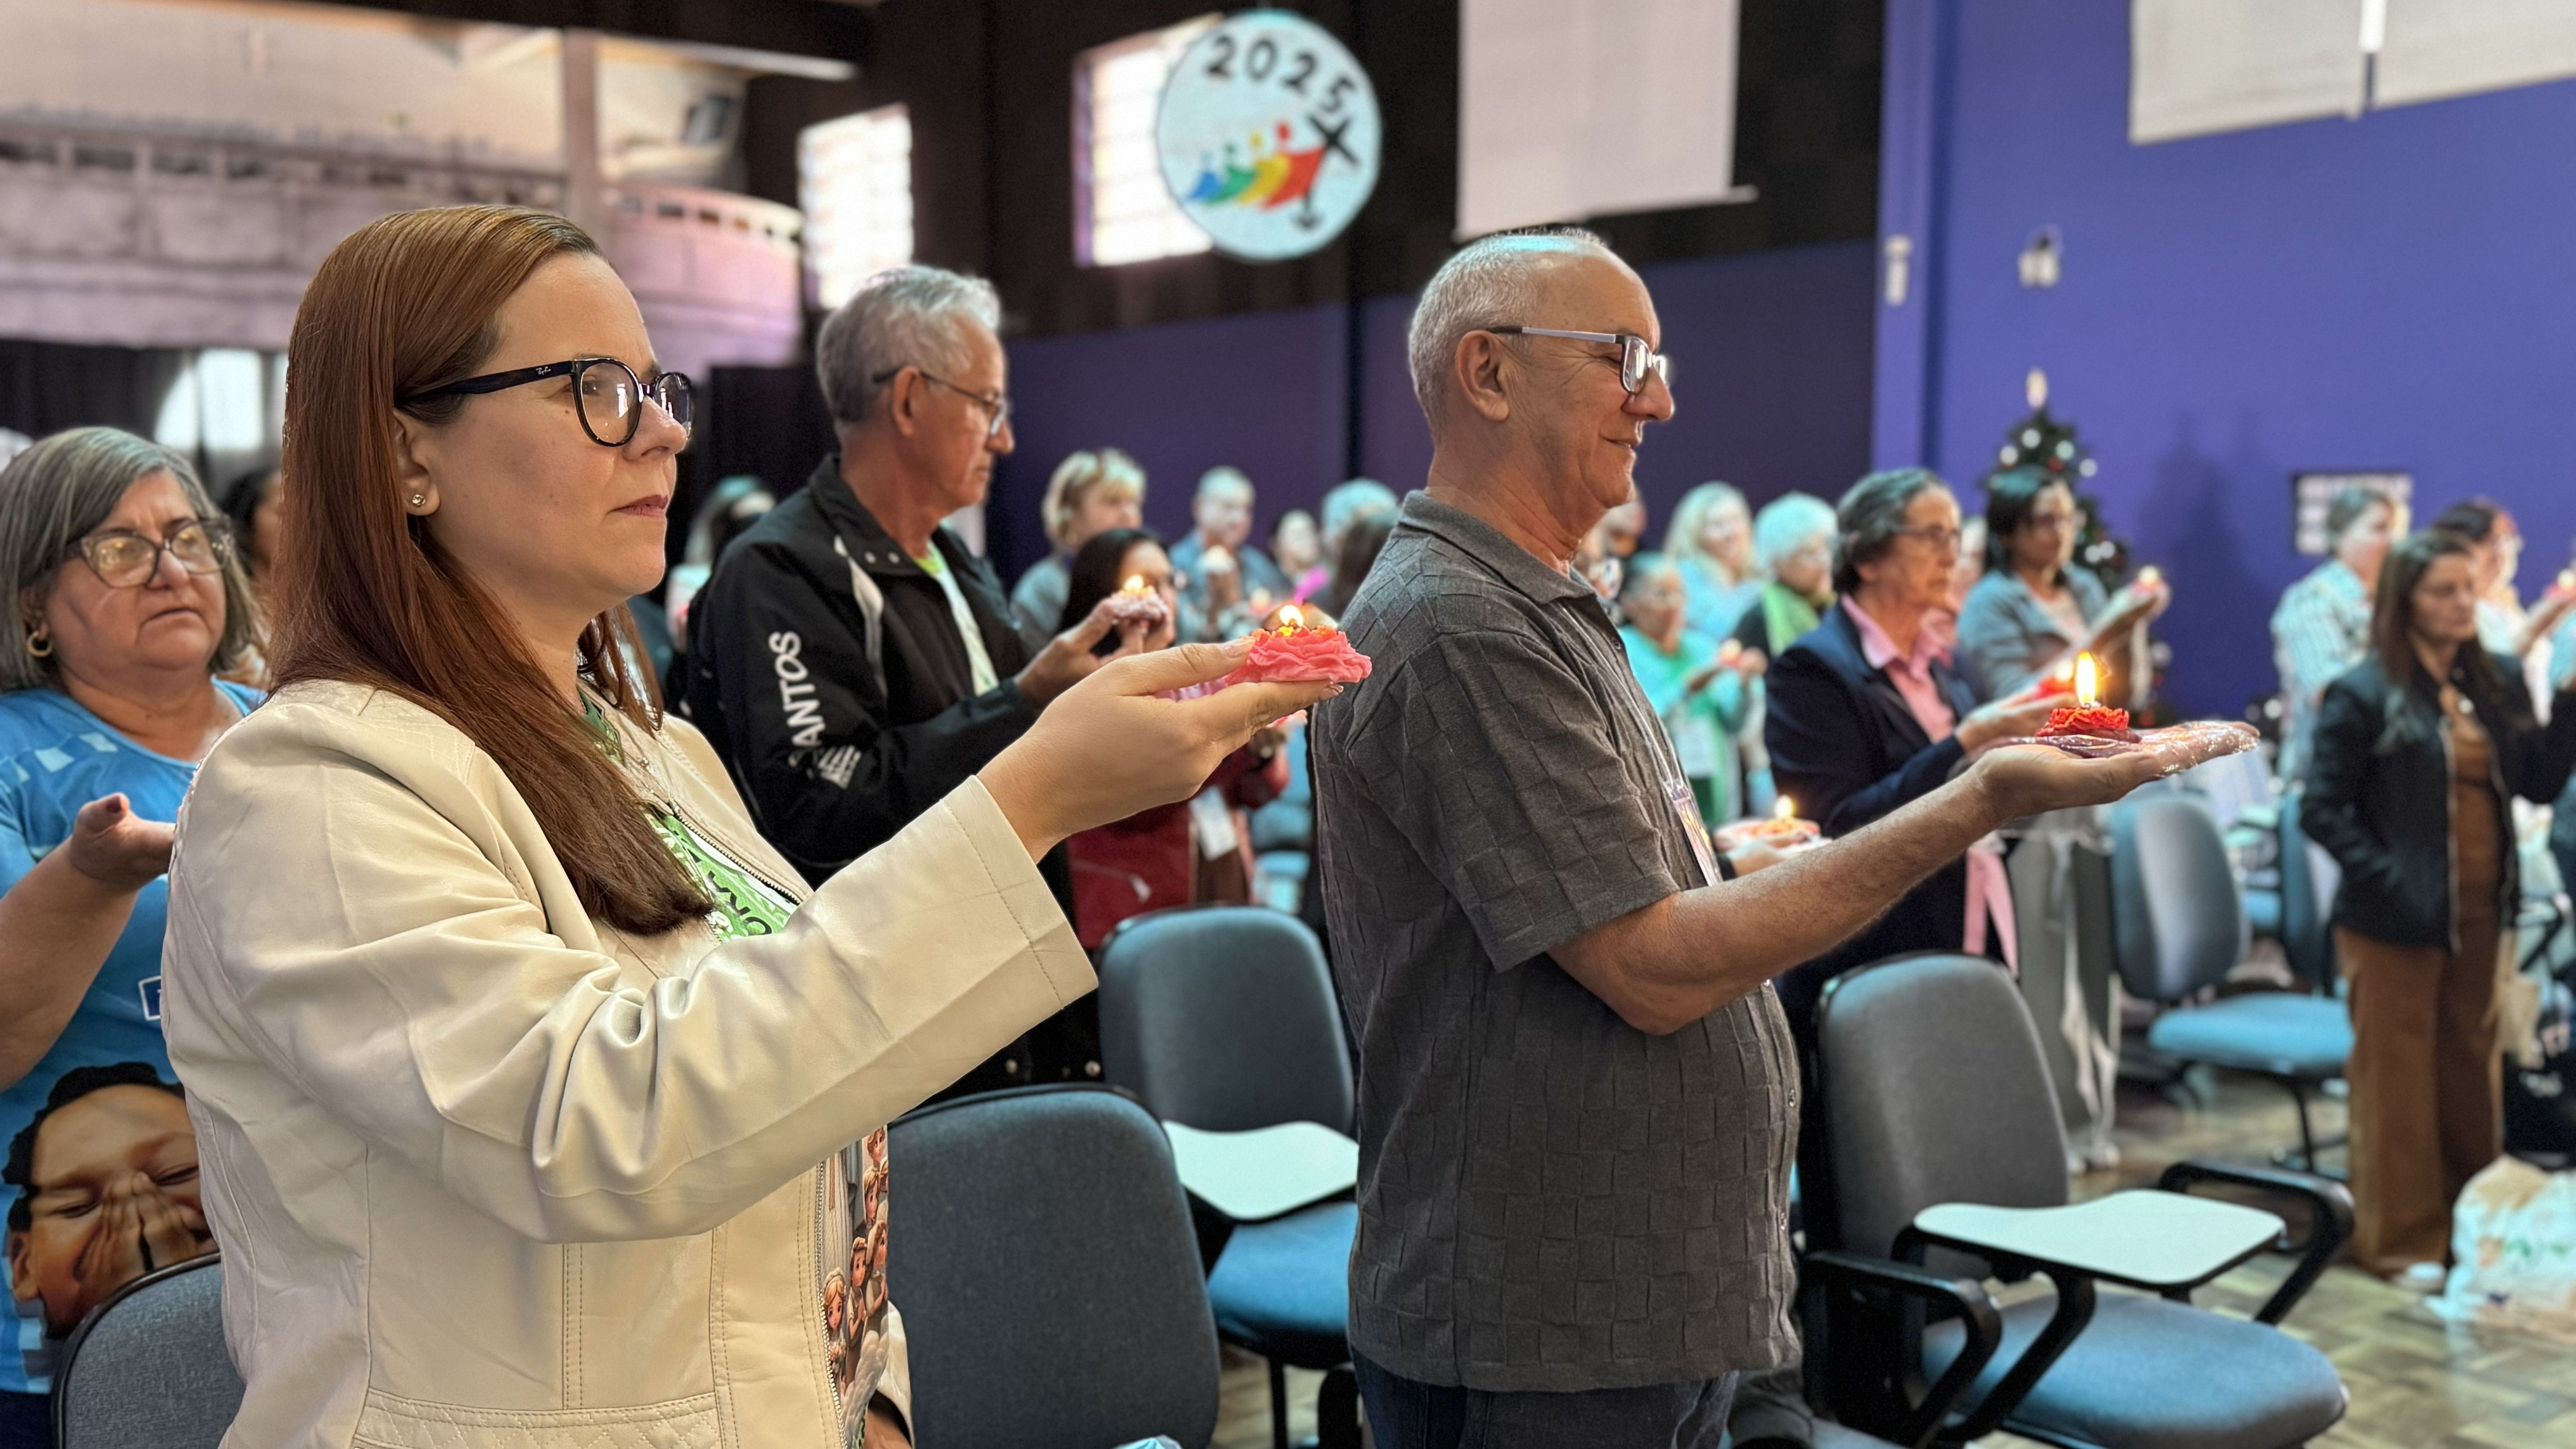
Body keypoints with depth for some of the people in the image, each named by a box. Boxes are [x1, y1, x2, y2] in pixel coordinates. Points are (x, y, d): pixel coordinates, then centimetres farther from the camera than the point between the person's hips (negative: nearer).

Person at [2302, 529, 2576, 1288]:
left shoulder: (2499, 683, 7)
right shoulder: (2361, 696, -10)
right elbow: (2324, 810, -10)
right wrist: (2389, 878, -18)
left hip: (2482, 914, 6)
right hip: (2395, 924, -5)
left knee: (2473, 1072, 16)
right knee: (2397, 1077, 4)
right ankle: (2401, 1240, 16)